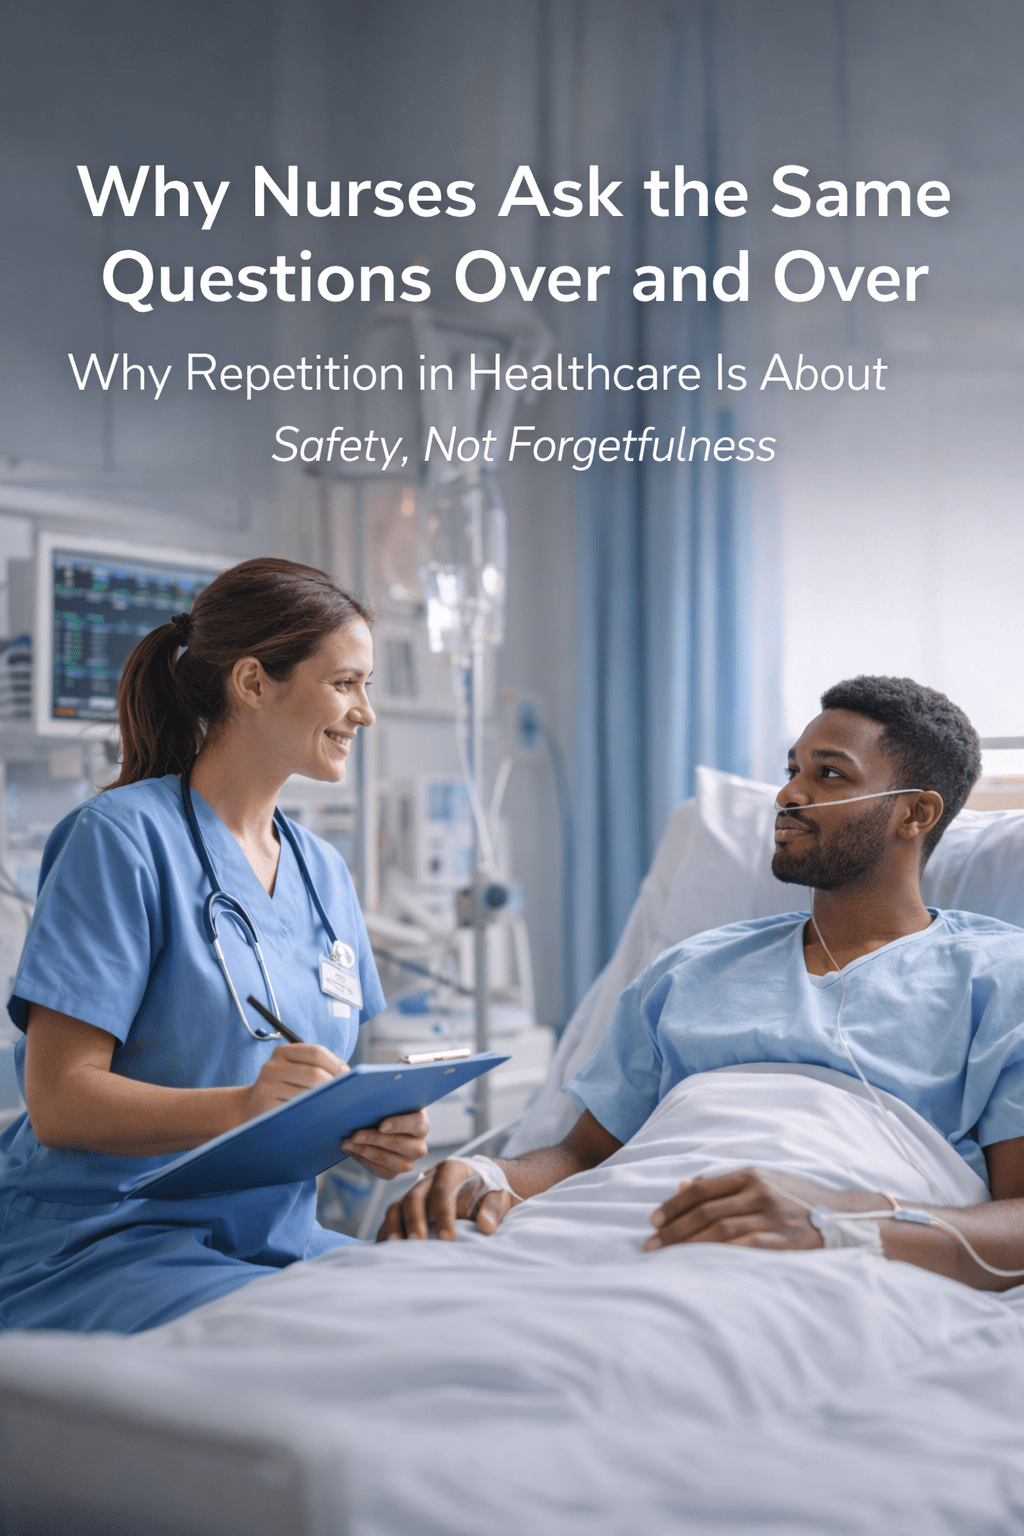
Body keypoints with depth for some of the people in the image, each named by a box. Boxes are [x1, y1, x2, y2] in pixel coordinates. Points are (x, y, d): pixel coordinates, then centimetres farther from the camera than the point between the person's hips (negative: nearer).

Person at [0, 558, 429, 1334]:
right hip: (96, 1241, -7)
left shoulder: (324, 871, 15)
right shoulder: (124, 837, -8)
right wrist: (242, 1108, -30)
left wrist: (379, 1132, -6)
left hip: (273, 1238, 7)